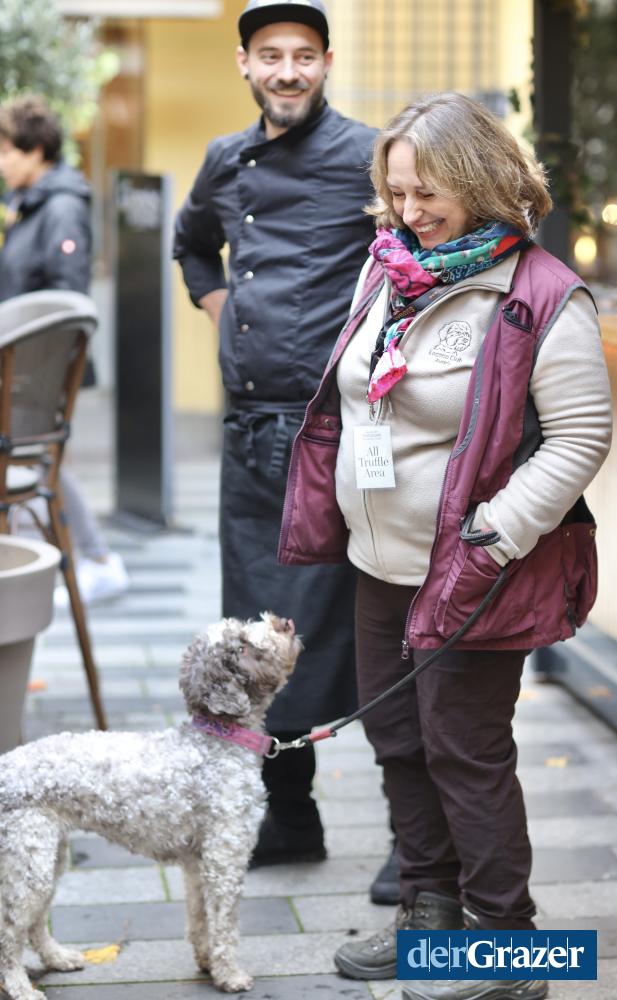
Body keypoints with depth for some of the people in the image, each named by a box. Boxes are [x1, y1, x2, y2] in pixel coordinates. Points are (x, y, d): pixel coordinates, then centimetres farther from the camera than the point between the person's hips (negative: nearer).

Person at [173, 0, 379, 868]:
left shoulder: (364, 157, -7)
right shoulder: (226, 163, 15)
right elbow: (192, 241, 36)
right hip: (250, 427, 7)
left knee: (346, 626, -5)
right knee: (259, 629, 11)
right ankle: (286, 814, 24)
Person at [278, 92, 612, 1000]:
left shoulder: (542, 298, -17)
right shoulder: (387, 271, 6)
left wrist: (499, 532, -23)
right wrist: (322, 517, 17)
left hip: (468, 574, -8)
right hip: (383, 560, 8)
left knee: (465, 750, -1)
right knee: (398, 737, 16)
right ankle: (430, 914, 32)